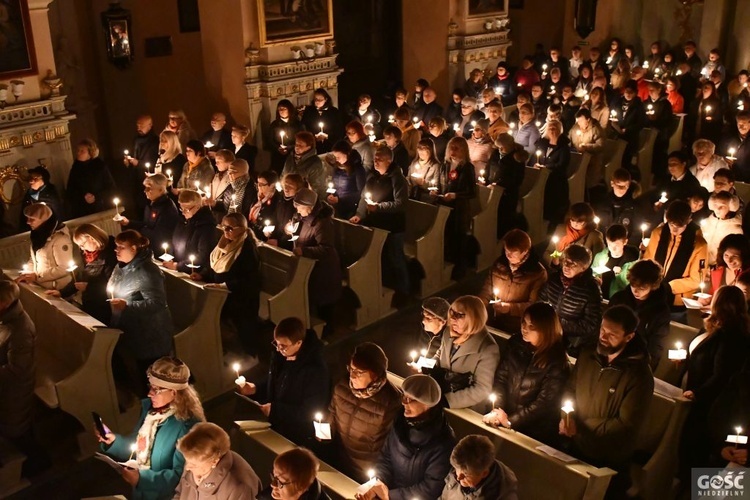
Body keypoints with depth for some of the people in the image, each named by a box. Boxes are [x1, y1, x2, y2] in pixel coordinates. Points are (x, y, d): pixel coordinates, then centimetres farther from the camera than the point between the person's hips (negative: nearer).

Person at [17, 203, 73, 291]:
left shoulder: (60, 239, -18)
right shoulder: (40, 234, 7)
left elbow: (65, 269, -19)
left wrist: (37, 276, -17)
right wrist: (27, 271, 1)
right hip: (38, 283, 8)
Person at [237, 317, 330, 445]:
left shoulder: (315, 369, -25)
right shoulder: (279, 356, -1)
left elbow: (311, 412, -22)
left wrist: (275, 410, -24)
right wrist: (255, 389, -3)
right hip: (274, 426, 7)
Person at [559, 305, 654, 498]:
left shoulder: (639, 375, -22)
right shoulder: (587, 355, -5)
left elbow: (626, 425, -22)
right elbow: (571, 391, 6)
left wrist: (579, 425, -22)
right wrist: (568, 417, -15)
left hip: (610, 462, -5)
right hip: (576, 449, 5)